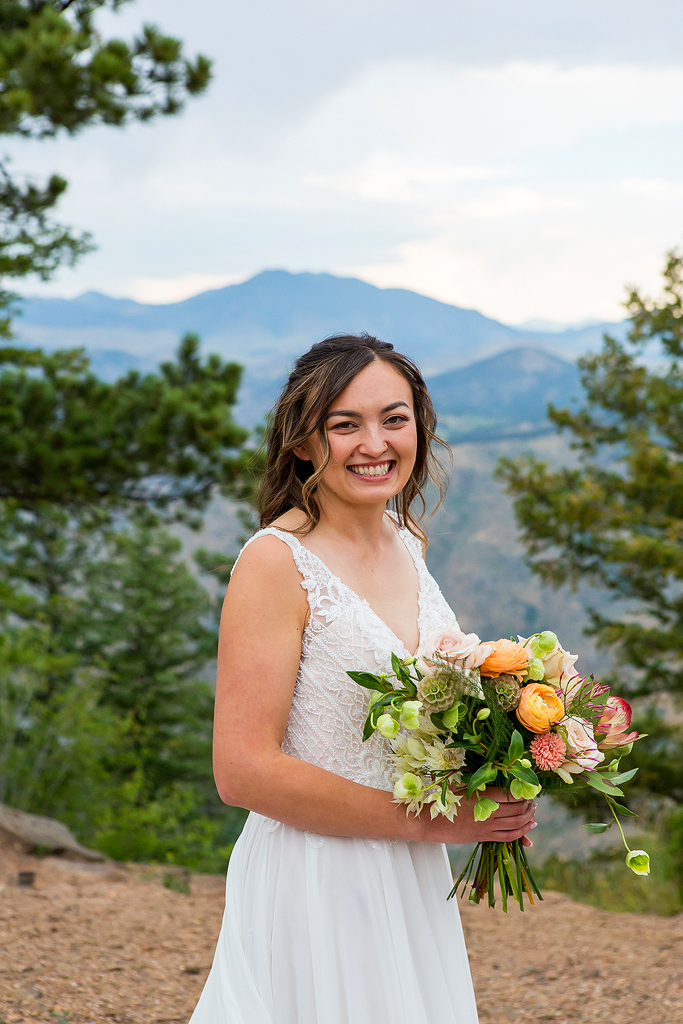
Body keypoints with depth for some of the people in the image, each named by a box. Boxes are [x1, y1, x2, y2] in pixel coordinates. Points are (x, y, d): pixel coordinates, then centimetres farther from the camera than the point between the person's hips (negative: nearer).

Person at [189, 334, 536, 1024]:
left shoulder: (406, 540, 5)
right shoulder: (276, 563, -18)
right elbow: (243, 771, -22)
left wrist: (493, 795, 2)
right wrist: (428, 819, -19)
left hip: (414, 885, 7)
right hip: (314, 886, -7)